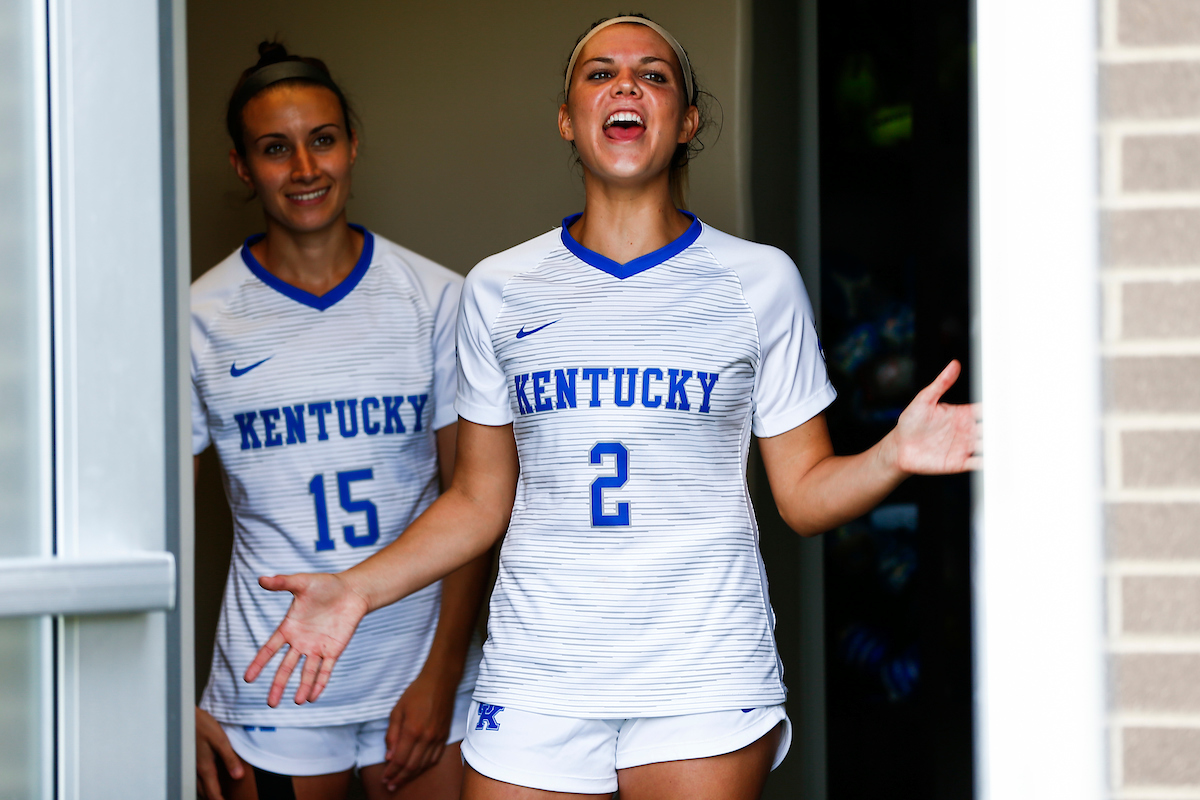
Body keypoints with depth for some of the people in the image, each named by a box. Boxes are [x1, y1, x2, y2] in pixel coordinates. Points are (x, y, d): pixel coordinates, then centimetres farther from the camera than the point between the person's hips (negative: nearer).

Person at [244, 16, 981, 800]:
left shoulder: (758, 281, 4)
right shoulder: (499, 290, 8)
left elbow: (806, 493, 4)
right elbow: (479, 501, 12)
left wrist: (894, 456, -16)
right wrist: (357, 588, 0)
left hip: (706, 677, -1)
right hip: (537, 677, 1)